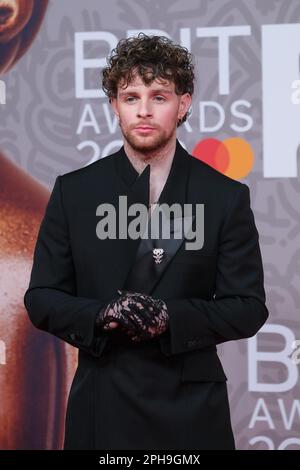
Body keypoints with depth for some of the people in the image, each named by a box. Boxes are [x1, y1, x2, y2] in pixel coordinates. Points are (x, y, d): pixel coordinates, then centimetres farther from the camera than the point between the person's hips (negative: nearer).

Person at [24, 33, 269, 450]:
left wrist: (171, 317, -18)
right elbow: (41, 298, 3)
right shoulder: (73, 191, 3)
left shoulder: (226, 197, -1)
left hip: (191, 414, 0)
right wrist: (102, 315, -17)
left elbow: (249, 308, -2)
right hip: (102, 409, 1)